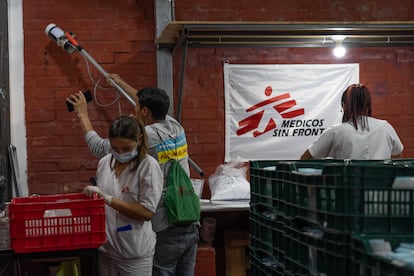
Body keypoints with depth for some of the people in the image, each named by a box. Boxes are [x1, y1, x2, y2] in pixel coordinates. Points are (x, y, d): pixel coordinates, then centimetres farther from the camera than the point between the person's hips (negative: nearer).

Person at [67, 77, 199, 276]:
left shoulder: (146, 137, -15)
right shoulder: (176, 127, 5)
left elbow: (99, 147, -5)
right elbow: (153, 105, 26)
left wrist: (82, 114, 9)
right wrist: (122, 84, 40)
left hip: (166, 231, -7)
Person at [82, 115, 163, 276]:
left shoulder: (148, 166, -13)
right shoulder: (104, 163, 4)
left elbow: (147, 212, -19)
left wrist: (108, 199, -21)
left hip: (134, 254, -5)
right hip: (105, 248, 5)